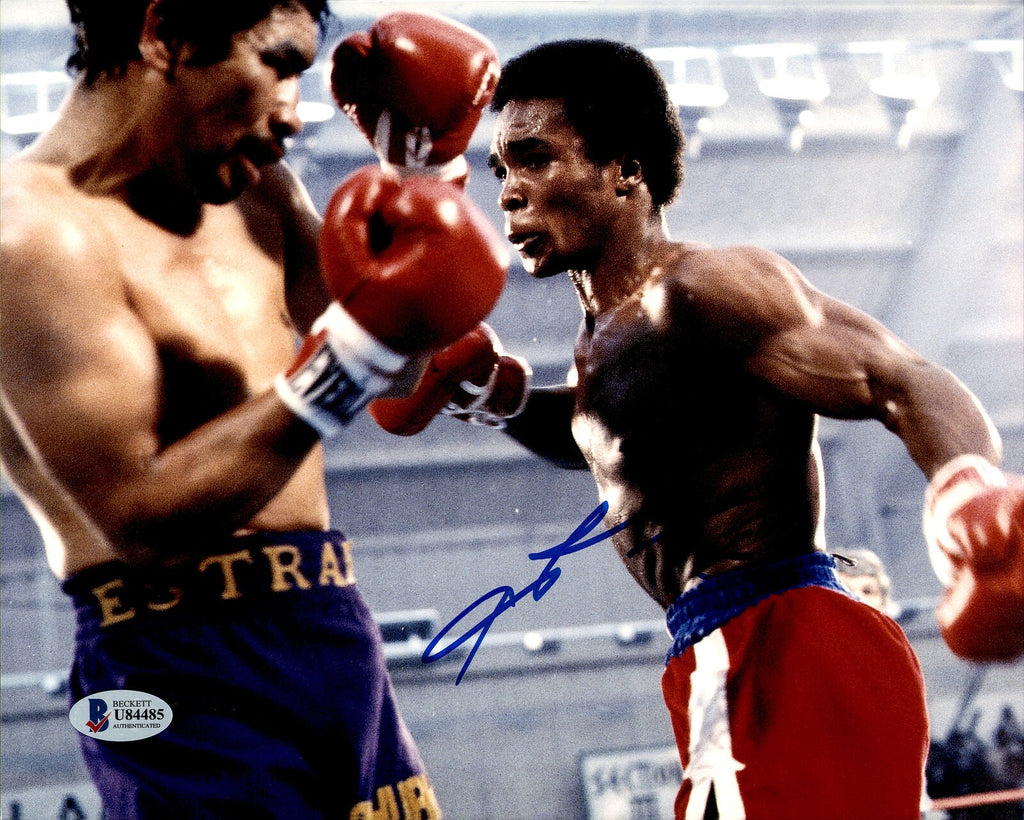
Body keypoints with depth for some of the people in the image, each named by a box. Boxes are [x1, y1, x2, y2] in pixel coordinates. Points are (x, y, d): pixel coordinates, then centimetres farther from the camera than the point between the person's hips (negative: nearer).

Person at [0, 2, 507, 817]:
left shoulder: (250, 192, 12)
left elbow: (397, 377, 23)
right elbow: (139, 519, -22)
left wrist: (424, 167, 14)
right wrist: (350, 357, -25)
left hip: (333, 638, 9)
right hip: (190, 679, -8)